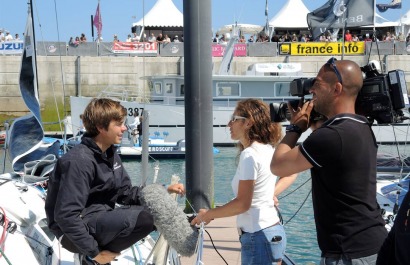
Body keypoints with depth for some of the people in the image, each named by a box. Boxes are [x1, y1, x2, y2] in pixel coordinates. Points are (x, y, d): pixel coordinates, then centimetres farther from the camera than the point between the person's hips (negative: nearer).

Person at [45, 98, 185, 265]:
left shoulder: (110, 153, 7)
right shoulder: (80, 161, -22)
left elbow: (125, 193, 10)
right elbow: (66, 216, -25)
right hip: (75, 232, -9)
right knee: (143, 218, -26)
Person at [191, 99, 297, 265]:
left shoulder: (249, 155, -17)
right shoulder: (268, 150, 8)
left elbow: (242, 203, -20)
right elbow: (291, 173, 23)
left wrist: (208, 214, -8)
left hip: (259, 237, -9)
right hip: (272, 231, 9)